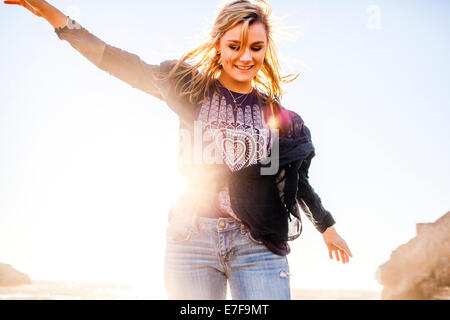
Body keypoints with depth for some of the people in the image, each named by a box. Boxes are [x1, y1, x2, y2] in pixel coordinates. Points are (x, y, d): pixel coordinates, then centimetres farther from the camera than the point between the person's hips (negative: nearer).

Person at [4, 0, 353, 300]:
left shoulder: (277, 115, 9)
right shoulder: (191, 89, 6)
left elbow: (297, 179, 19)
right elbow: (124, 64, 1)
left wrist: (326, 225, 26)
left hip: (258, 244, 1)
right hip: (192, 239, 0)